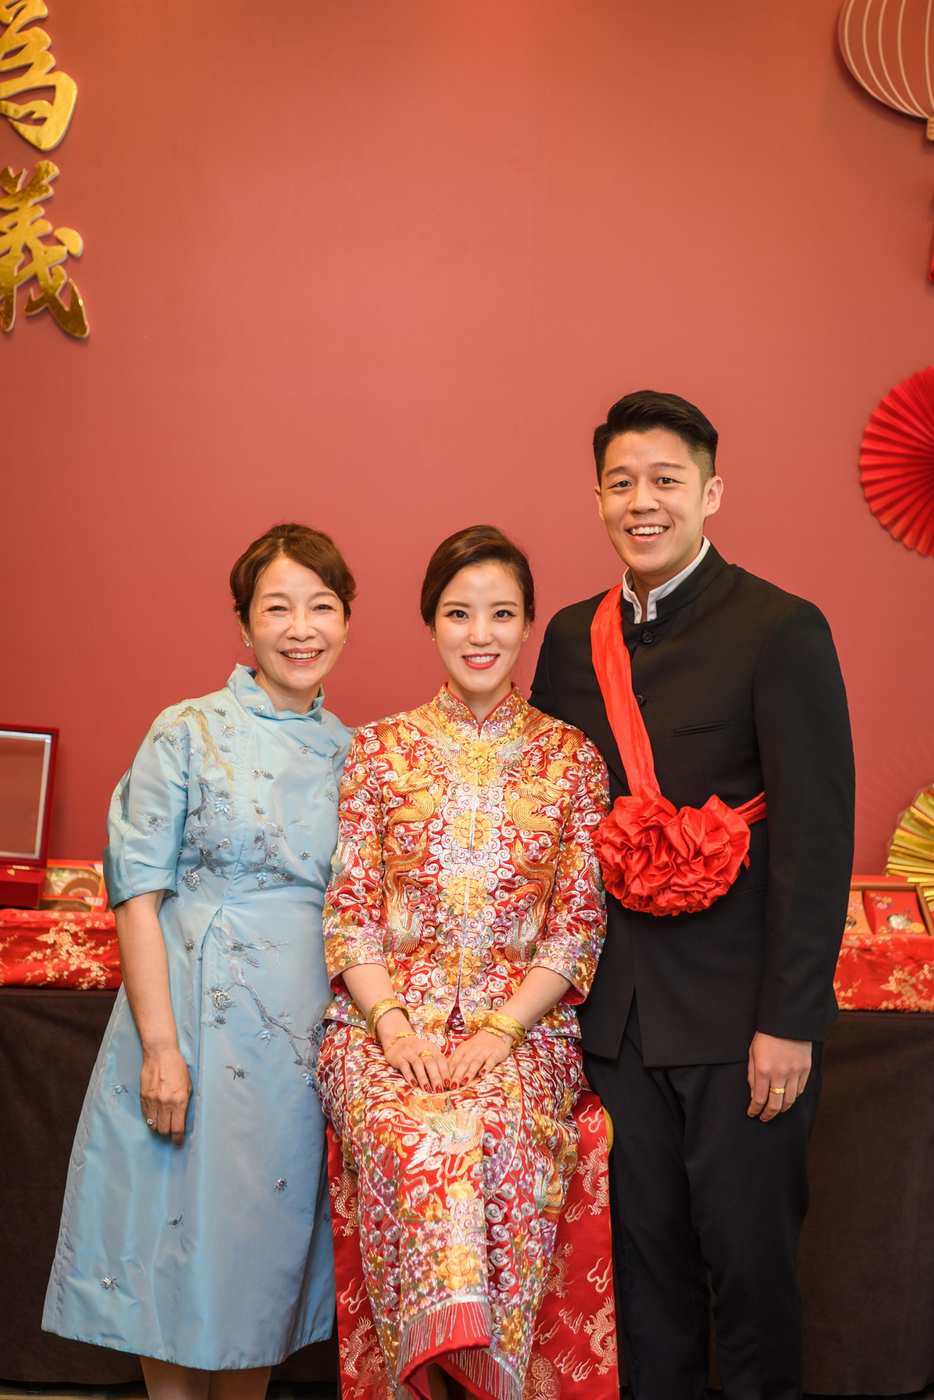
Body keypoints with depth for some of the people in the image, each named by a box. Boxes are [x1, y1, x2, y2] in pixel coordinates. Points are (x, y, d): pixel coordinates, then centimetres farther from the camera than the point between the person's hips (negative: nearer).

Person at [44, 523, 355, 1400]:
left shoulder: (352, 753, 8)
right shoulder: (188, 731, -4)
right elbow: (138, 892, -8)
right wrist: (160, 1043, -15)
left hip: (306, 1030, 4)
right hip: (195, 1012, -4)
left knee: (266, 1241, 12)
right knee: (181, 1237, 5)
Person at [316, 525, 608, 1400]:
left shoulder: (571, 758, 8)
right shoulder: (379, 749, 9)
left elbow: (579, 925, 3)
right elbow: (348, 914, 5)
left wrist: (499, 1032, -11)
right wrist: (394, 1025, -11)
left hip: (522, 1023, 0)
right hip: (387, 1017, 1)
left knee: (493, 1132, -33)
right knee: (424, 1136, -32)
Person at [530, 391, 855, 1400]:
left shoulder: (781, 631, -9)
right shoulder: (572, 637, 8)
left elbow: (817, 841, -12)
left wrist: (790, 1022, -15)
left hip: (739, 1013, -5)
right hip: (617, 1012, 5)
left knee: (748, 1250, 6)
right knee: (643, 1246, 14)